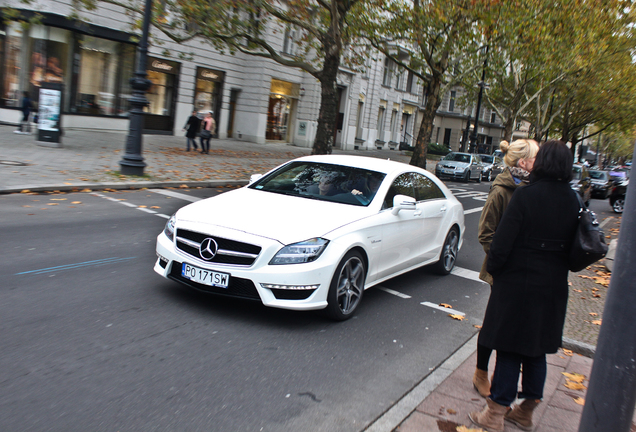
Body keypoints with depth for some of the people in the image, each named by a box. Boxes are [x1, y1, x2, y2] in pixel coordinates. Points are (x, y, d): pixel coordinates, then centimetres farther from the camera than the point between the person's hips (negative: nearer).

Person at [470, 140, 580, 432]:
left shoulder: (525, 195, -17)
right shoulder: (572, 201, 0)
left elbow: (503, 240, -17)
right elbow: (572, 246, 5)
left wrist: (493, 268, -2)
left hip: (518, 284, -5)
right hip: (553, 288, 5)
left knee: (510, 348, 5)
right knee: (536, 349, 17)